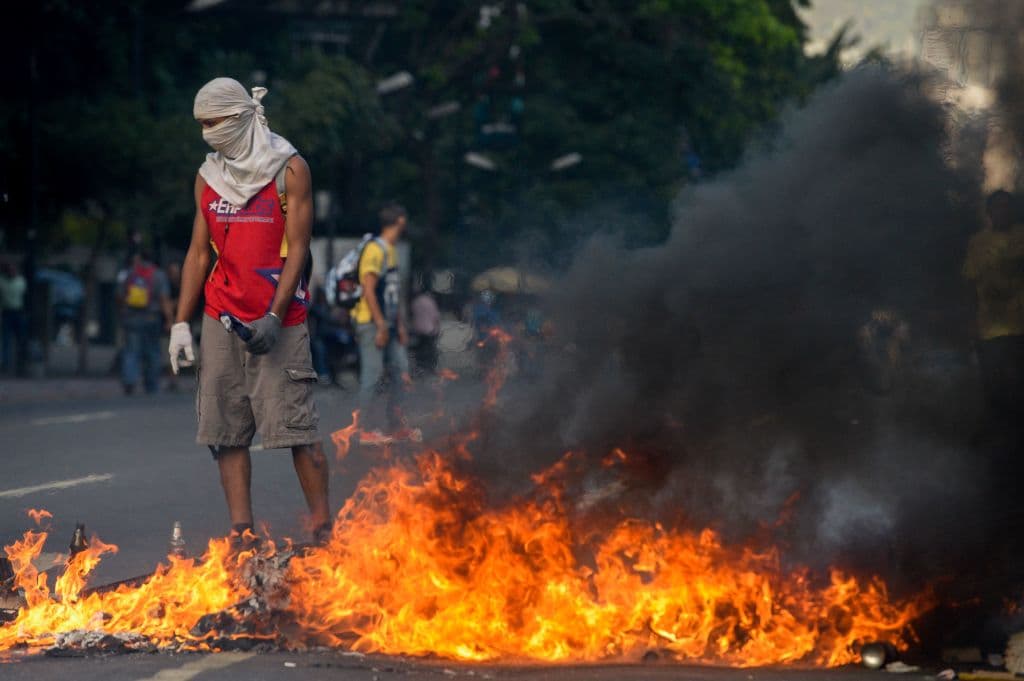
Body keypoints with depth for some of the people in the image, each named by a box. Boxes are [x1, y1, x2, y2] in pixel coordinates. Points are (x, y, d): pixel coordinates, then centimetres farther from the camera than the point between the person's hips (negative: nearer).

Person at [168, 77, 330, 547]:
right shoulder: (208, 177, 14)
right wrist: (181, 323, 8)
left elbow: (296, 250, -6)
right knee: (225, 432, 0)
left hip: (278, 322, -5)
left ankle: (322, 527, -5)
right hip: (221, 322, 5)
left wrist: (274, 318, -16)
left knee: (296, 426, -10)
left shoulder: (289, 170, -2)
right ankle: (242, 534, 1)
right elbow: (199, 252, 16)